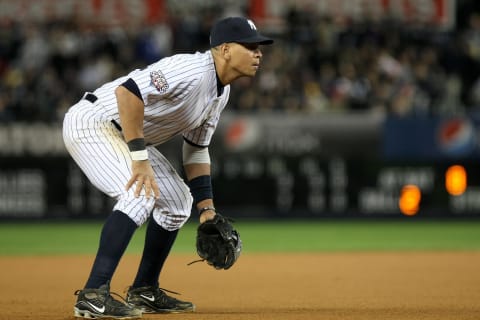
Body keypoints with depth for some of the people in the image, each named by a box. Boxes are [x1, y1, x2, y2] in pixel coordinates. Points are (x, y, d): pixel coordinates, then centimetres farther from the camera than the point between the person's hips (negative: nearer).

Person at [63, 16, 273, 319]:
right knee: (142, 194, -28)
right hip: (92, 121, -11)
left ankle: (144, 292, 21)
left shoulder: (221, 91, 6)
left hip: (123, 135, 11)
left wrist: (207, 208, 8)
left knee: (178, 201, 13)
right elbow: (128, 91, -37)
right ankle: (93, 295, -29)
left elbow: (196, 149, 14)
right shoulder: (192, 70, -26)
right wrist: (140, 158, -36)